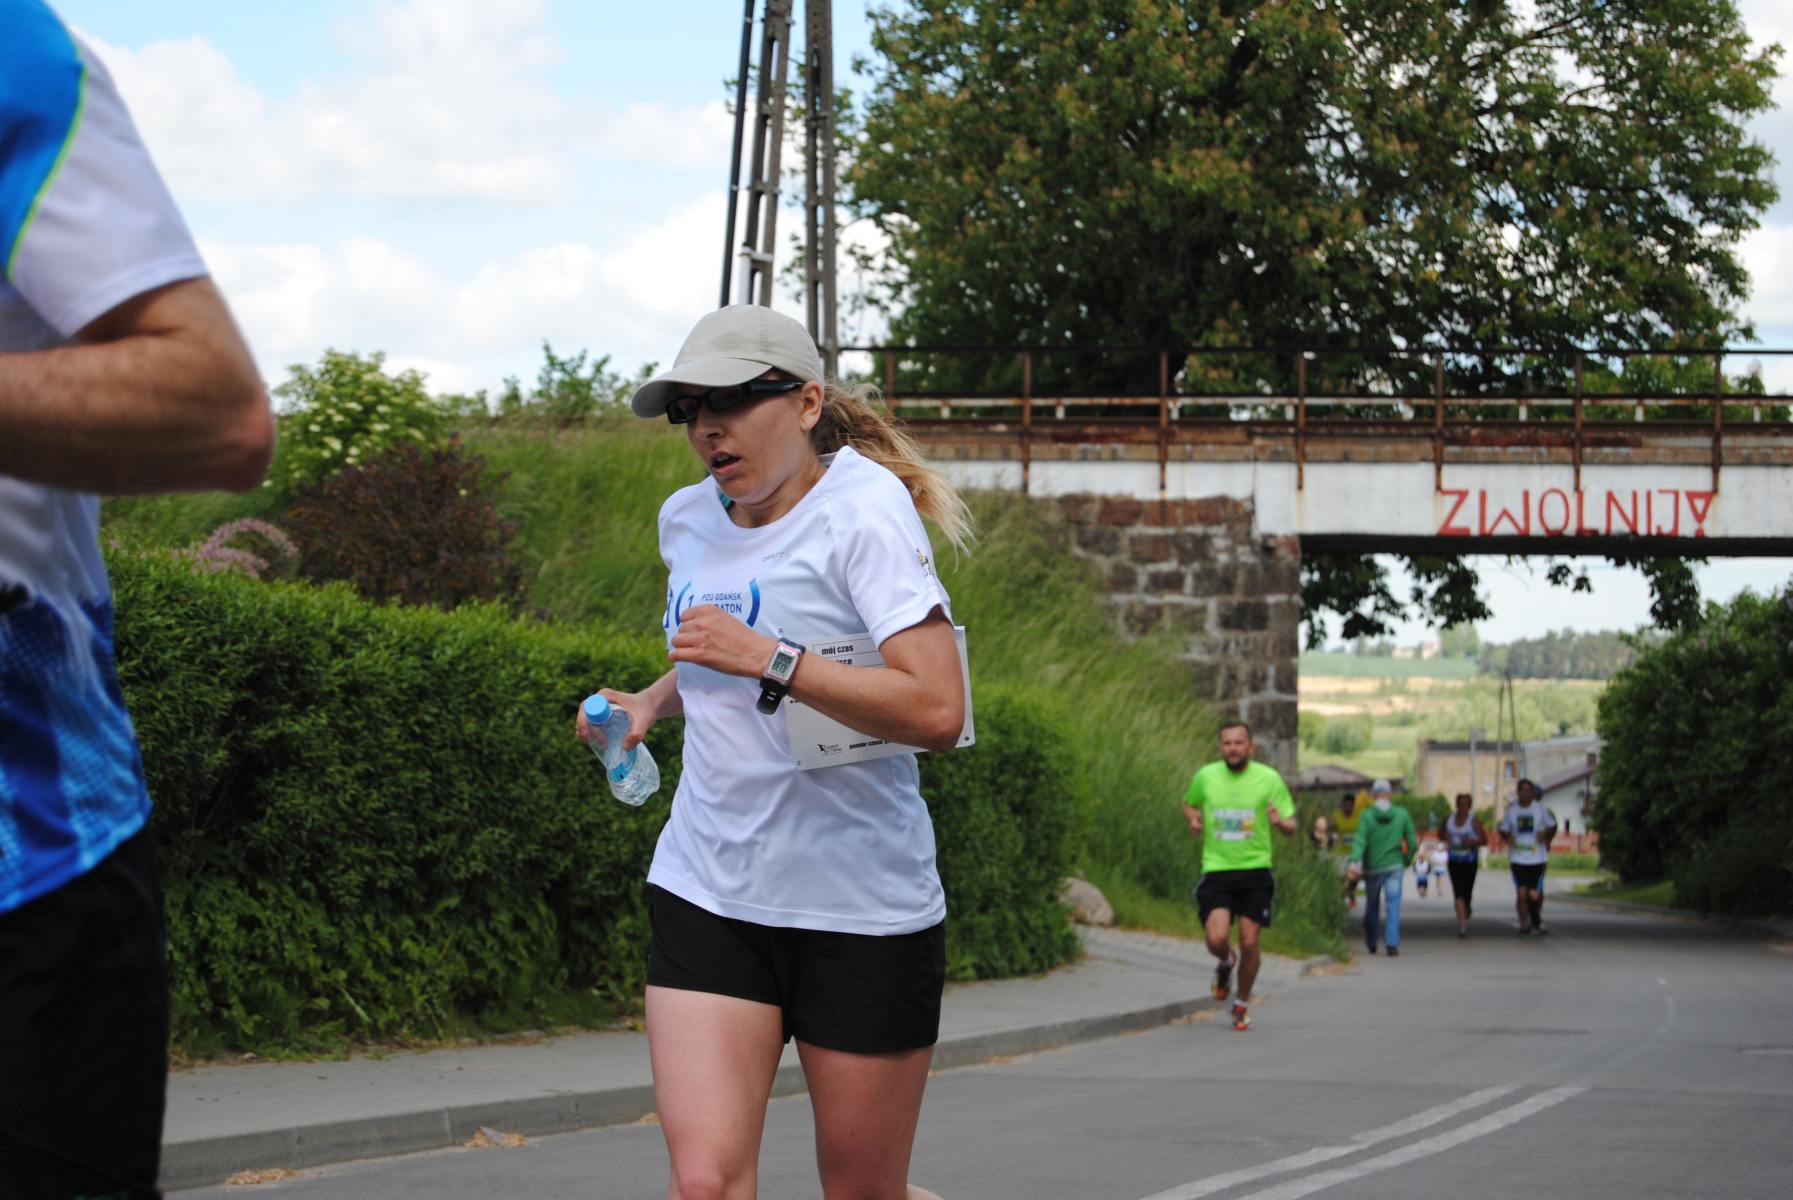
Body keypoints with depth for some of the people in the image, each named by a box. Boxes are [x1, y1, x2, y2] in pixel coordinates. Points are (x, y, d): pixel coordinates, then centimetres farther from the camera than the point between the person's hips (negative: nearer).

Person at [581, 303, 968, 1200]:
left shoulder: (862, 504, -12)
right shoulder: (686, 520, 9)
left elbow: (937, 711, -24)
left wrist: (768, 659, -26)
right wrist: (653, 701, 12)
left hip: (863, 904, -5)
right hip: (707, 893, 5)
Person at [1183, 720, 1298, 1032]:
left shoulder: (1268, 778, -2)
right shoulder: (1205, 776, 3)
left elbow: (1291, 828, 2)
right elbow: (1188, 803, 23)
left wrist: (1280, 822, -22)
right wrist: (1193, 819, 0)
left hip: (1255, 870, -1)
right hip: (1216, 870, 1)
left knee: (1249, 942, -4)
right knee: (1217, 939, -17)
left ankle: (1242, 1004, 20)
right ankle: (1225, 963, 22)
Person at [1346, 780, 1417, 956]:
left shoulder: (1367, 816, -6)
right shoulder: (1402, 814, -1)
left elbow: (1360, 841, -18)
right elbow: (1412, 843, 2)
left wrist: (1354, 862, -28)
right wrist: (1407, 861, 18)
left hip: (1372, 868, 1)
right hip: (1394, 867, -1)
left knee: (1372, 907, 17)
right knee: (1393, 906, -5)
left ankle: (1371, 943, 30)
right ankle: (1392, 943, -20)